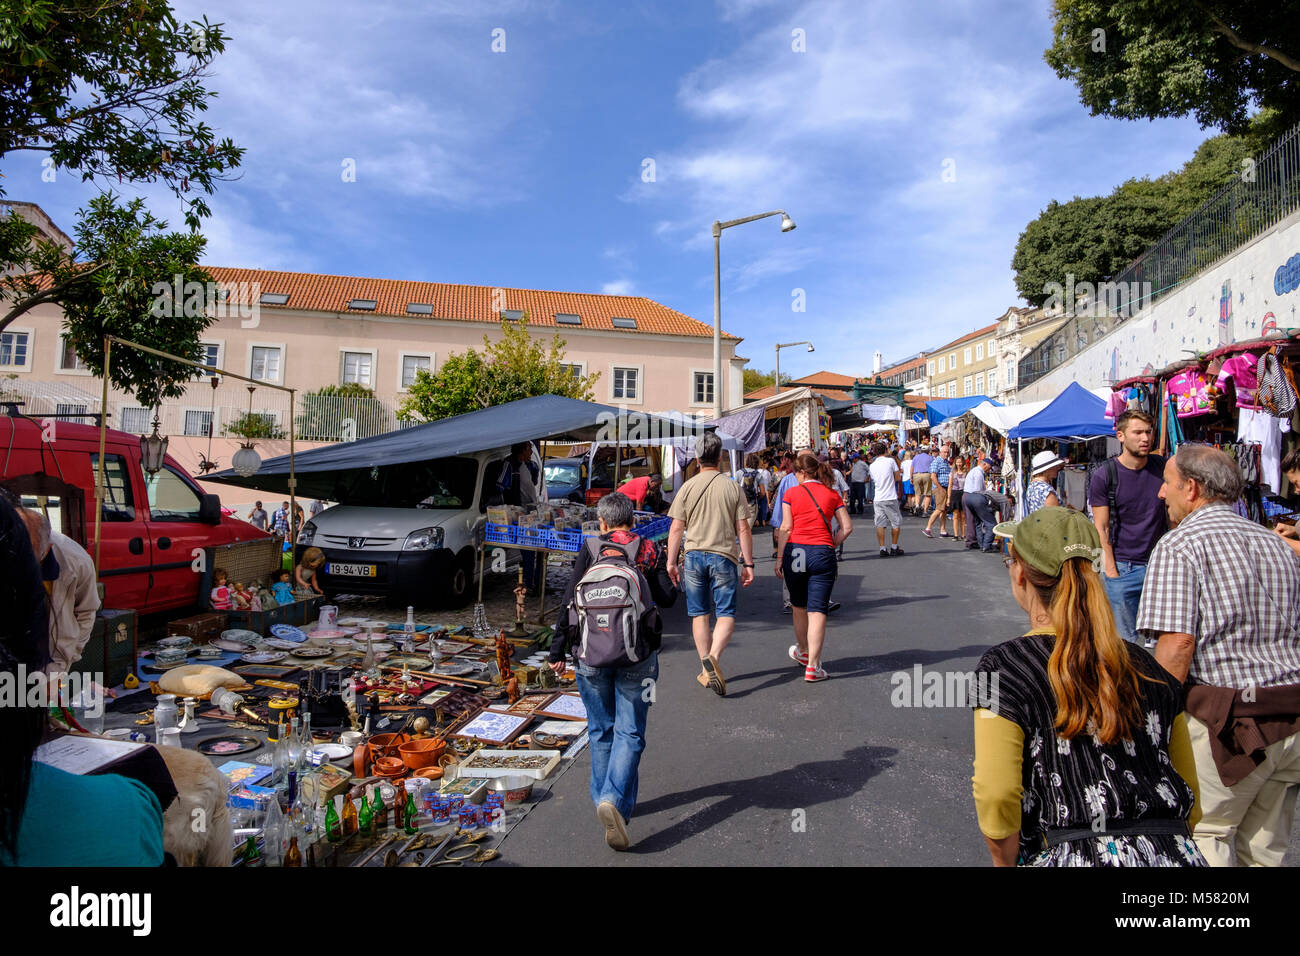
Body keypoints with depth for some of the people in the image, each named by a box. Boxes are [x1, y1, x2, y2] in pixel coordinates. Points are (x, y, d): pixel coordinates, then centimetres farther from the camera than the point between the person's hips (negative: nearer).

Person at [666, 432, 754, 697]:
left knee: (699, 615, 11)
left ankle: (706, 670, 17)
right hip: (723, 557, -1)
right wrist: (748, 564, 4)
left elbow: (676, 529, -1)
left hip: (694, 556, 2)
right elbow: (743, 530, -2)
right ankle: (712, 658, -20)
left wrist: (671, 561, 8)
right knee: (726, 614, 3)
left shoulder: (687, 488, 0)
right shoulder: (733, 488, -2)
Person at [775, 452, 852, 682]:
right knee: (817, 611, 0)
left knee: (799, 607, 18)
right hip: (822, 553, 0)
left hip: (795, 551, 0)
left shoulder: (792, 493, 2)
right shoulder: (832, 495, 7)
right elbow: (847, 527, 3)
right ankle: (812, 666, -4)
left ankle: (803, 652, 38)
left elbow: (785, 528, -3)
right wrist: (831, 546, 13)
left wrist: (780, 559, 1)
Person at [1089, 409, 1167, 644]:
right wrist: (1111, 570, -10)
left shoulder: (1162, 468, 4)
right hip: (1123, 567, -3)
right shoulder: (1104, 476, -5)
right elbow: (1101, 529, -4)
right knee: (1125, 640, 3)